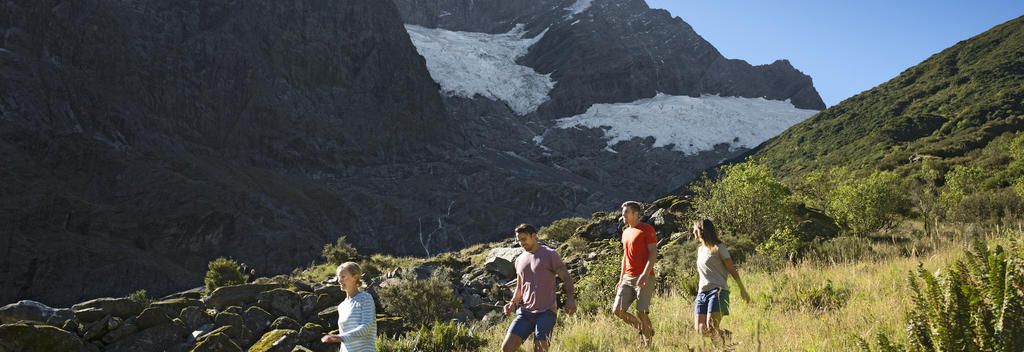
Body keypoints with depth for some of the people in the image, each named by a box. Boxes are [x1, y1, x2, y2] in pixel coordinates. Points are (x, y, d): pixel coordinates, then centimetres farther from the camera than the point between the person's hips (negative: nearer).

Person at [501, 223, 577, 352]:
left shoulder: (550, 255, 0)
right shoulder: (519, 260, 17)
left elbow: (566, 278, -3)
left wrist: (570, 298, -20)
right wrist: (513, 303, 7)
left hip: (546, 312, -5)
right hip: (525, 312, 5)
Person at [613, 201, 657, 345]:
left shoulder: (647, 229, -3)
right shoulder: (625, 232, 20)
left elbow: (653, 253, -9)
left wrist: (645, 274, -21)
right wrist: (621, 279, 20)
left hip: (643, 278, -7)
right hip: (627, 278, 7)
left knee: (642, 312, -9)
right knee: (617, 310, -3)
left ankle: (648, 342, 8)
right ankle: (641, 329, 18)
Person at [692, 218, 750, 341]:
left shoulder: (718, 248, -2)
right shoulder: (700, 249, 20)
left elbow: (732, 269, -2)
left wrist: (742, 289, -5)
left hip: (717, 291, -7)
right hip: (702, 292, 7)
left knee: (711, 327, -18)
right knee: (700, 329, -4)